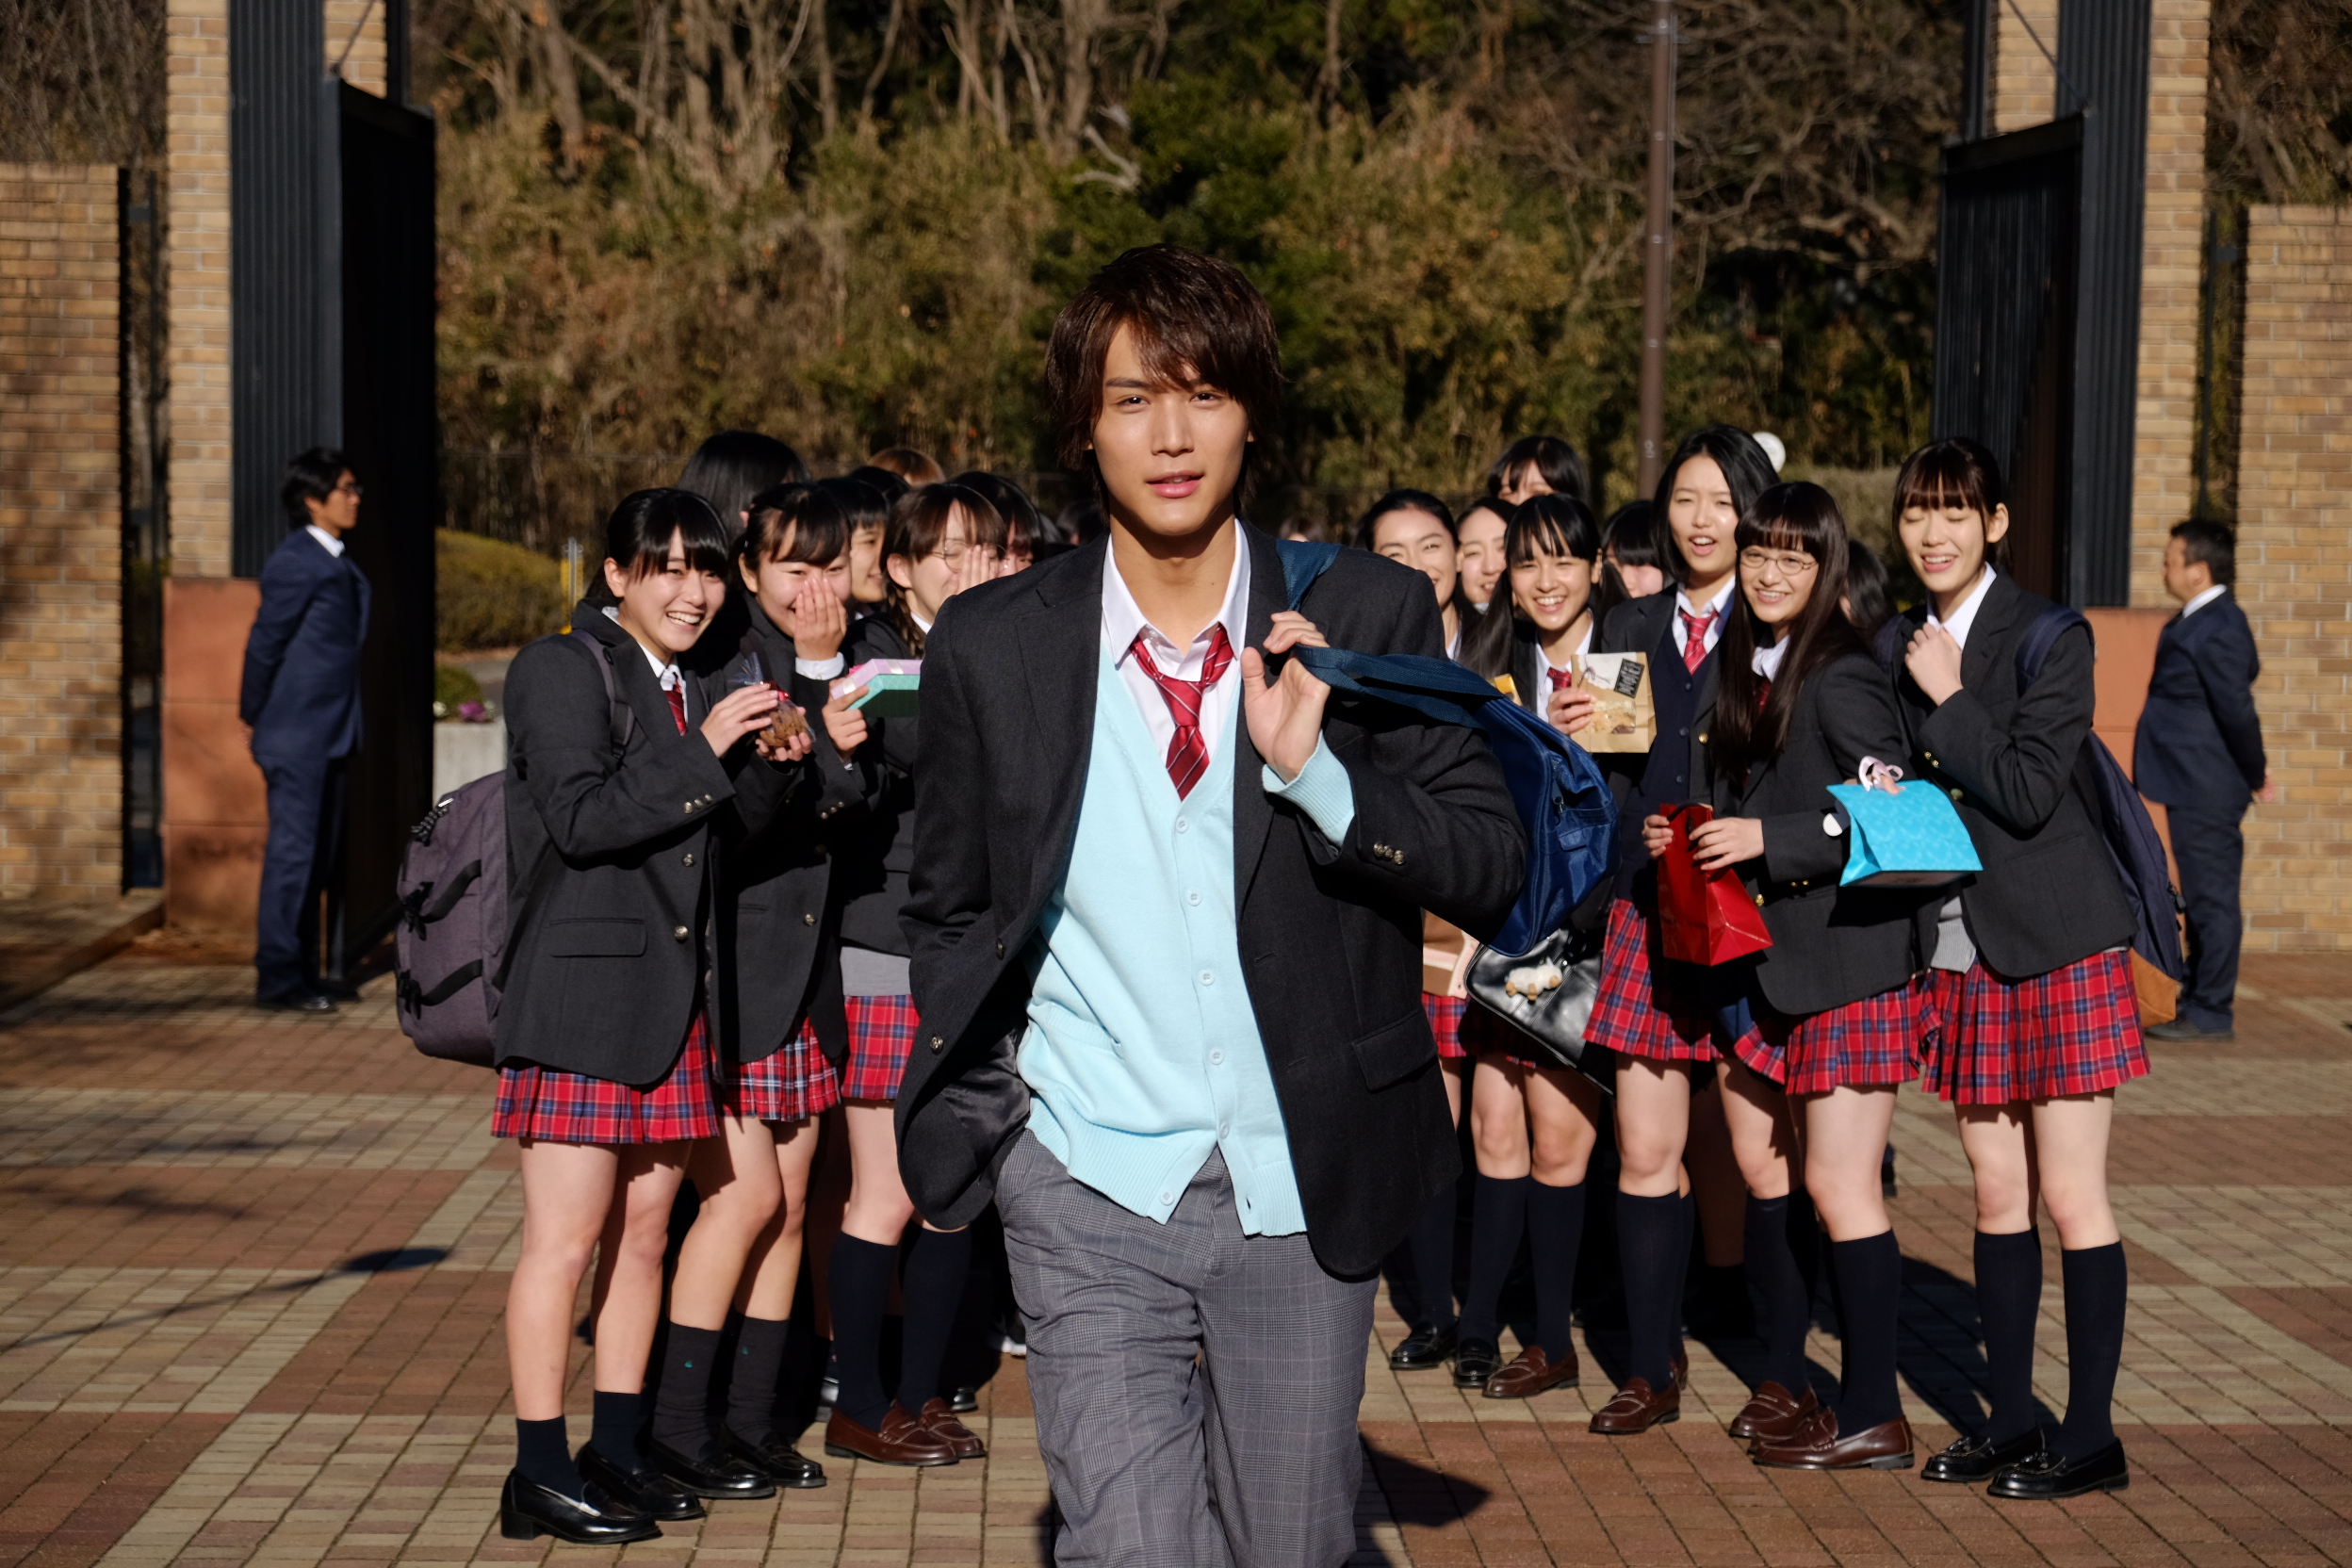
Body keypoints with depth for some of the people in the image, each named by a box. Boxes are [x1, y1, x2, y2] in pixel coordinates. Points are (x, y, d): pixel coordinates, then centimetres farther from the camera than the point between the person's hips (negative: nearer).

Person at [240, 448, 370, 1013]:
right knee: (292, 854, -5)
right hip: (297, 735, -9)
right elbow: (265, 643, -9)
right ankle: (277, 980, 1)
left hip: (329, 735, 9)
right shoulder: (294, 564, -14)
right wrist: (254, 720, 1)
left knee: (320, 857, 12)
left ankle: (298, 974, 20)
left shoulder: (338, 564, 15)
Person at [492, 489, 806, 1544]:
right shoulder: (562, 670, -5)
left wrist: (770, 763, -3)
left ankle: (620, 1455, 19)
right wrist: (704, 750, -16)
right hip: (580, 992, -8)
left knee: (643, 1229, 10)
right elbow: (582, 817, -16)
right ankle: (541, 1476, -1)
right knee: (567, 1237, -6)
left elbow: (735, 832, 15)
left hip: (668, 999, 8)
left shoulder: (691, 693, 18)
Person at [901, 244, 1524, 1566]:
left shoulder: (1370, 618, -2)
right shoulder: (993, 647, 0)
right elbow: (948, 916, 12)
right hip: (1092, 1196, -1)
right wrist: (984, 1111, 3)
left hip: (1303, 1200, 1)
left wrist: (1315, 772, -18)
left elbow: (1496, 872, -4)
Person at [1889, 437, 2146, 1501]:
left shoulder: (2049, 636, -9)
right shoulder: (1902, 644, 10)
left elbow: (2028, 794, -17)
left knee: (2070, 1197, -3)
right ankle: (2010, 1425, 19)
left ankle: (2091, 1439, 4)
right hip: (1961, 947, 6)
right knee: (1997, 1195, 11)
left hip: (2056, 943, -6)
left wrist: (1946, 702, -14)